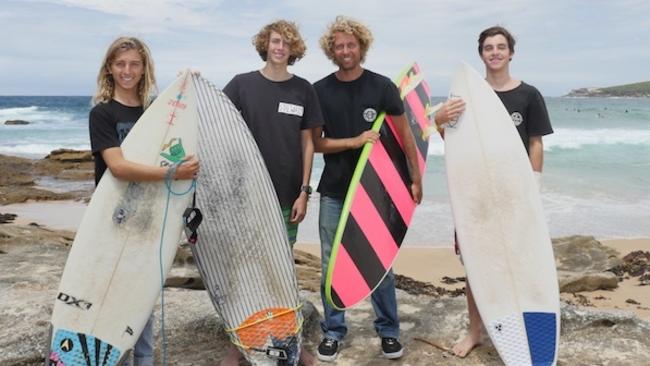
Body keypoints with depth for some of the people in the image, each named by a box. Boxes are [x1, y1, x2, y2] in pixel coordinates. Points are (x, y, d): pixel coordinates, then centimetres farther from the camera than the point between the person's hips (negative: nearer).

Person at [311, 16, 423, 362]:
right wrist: (354, 141, -13)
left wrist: (416, 179, 1)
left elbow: (404, 135, 3)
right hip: (334, 192, 1)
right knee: (331, 264, 6)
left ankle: (388, 331, 23)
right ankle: (332, 331, 21)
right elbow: (314, 143, 0)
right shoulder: (319, 91, 0)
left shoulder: (382, 86, -2)